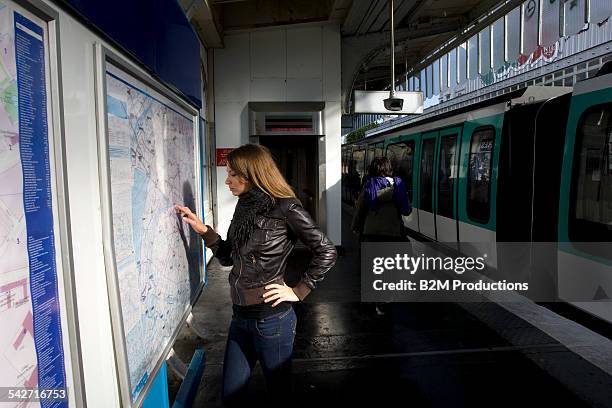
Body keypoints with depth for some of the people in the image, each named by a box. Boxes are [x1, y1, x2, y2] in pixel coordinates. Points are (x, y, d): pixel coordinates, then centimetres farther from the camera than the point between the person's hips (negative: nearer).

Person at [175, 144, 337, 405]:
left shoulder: (285, 208, -13)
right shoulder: (244, 207, 8)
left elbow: (326, 252, -12)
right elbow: (228, 257, 13)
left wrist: (298, 291, -11)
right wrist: (203, 230, 2)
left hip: (272, 318, -7)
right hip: (240, 316, 7)